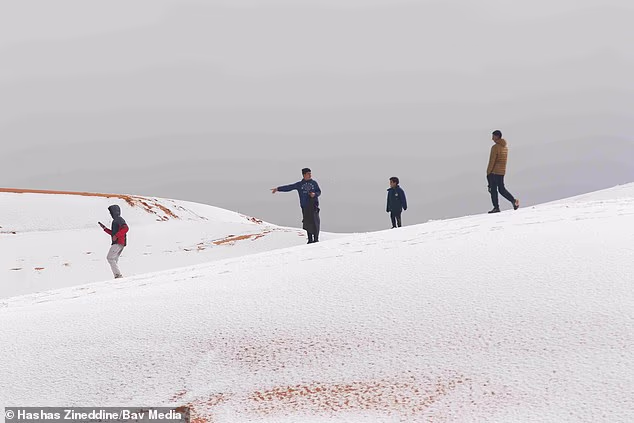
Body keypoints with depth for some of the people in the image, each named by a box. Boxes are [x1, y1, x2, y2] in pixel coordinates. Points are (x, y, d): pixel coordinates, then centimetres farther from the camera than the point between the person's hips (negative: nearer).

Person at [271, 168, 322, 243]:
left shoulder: (314, 183, 9)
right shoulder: (299, 184, 8)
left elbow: (319, 192, 12)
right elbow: (288, 187, 9)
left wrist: (314, 194, -10)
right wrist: (278, 189, 6)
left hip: (313, 205, -1)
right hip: (304, 206, 1)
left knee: (315, 221, -9)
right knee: (307, 222, -1)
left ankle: (316, 239, -4)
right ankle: (310, 239, 6)